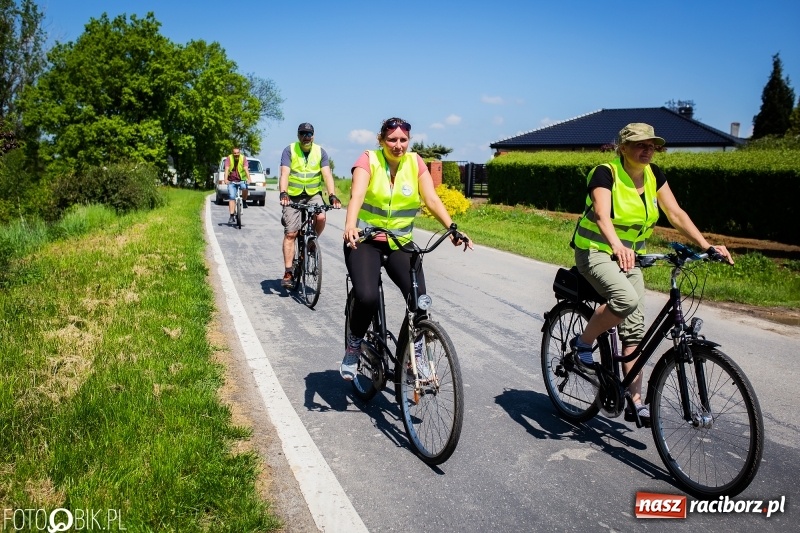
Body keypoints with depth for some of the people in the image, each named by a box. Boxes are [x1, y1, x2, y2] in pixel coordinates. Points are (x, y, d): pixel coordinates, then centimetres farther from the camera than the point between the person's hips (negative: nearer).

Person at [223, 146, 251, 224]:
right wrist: (225, 179, -35)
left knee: (245, 187, -33)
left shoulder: (243, 158, -8)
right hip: (231, 181, 0)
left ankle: (244, 201, -5)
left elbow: (246, 169, -20)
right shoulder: (229, 158, -8)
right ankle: (231, 216, -7)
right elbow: (226, 169, -19)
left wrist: (248, 179, -37)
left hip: (241, 180, 0)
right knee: (231, 197, -9)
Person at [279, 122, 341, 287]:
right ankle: (288, 273, -3)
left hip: (313, 194, 1)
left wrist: (332, 195, -28)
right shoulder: (289, 150, -7)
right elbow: (284, 174, -18)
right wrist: (283, 193, -35)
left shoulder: (320, 152, -3)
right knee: (290, 233, -7)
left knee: (321, 218, -28)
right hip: (293, 196, -1)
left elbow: (327, 175, -12)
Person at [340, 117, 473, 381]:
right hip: (364, 240, -3)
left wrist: (453, 229, -24)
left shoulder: (415, 162, -1)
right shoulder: (368, 160, -9)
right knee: (367, 297, -24)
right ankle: (353, 347, 3)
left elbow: (432, 199, -9)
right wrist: (349, 226, -43)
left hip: (400, 242, 3)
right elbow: (357, 195, -25)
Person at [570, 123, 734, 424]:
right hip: (595, 251, -6)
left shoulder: (653, 175, 1)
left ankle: (634, 401, 4)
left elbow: (676, 214, -2)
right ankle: (582, 343, -8)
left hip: (629, 255, 6)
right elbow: (602, 214, -34)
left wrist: (707, 246, -13)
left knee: (635, 329, -1)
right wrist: (617, 246, -54)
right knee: (626, 300, -33)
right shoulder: (605, 173, -18)